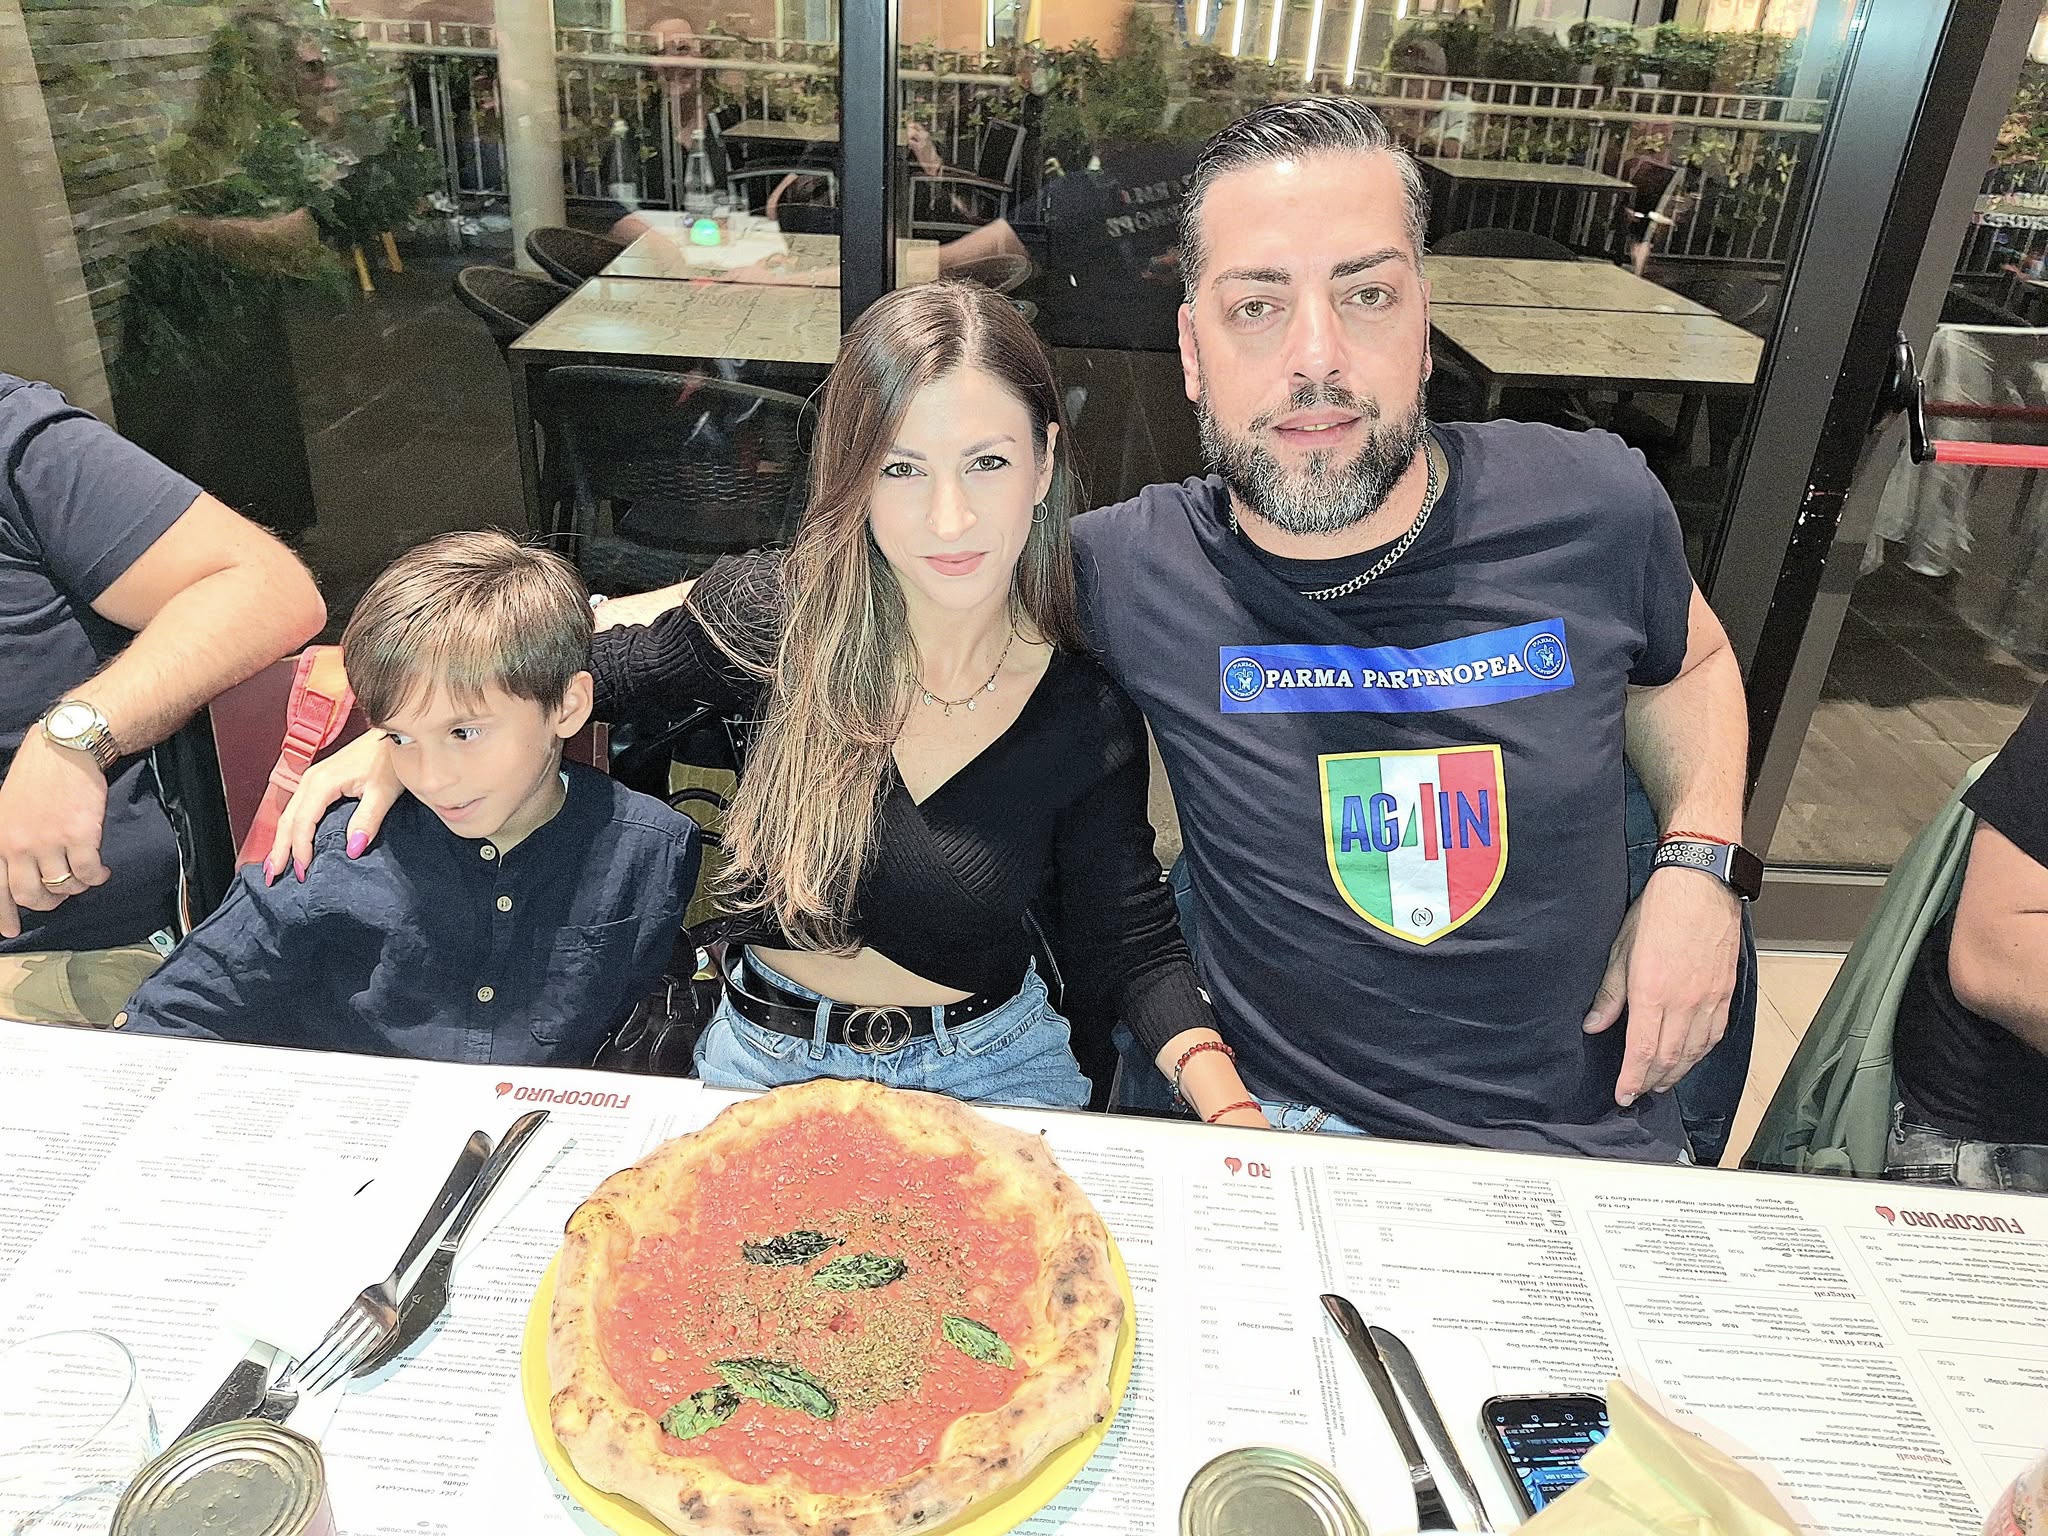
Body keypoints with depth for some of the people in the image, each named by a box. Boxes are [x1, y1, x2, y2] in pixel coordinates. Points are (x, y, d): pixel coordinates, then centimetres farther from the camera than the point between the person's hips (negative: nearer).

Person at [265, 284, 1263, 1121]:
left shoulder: (1088, 725, -12)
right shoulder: (777, 614, -13)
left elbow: (1129, 950, -2)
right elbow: (607, 669, 7)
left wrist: (1233, 1113, -17)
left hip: (986, 1076, 0)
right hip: (763, 1061, 1)